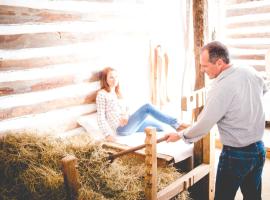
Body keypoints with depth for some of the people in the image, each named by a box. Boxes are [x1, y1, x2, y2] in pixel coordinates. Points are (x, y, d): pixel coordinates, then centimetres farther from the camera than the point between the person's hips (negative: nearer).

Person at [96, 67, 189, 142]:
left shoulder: (117, 93, 21)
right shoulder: (102, 94, -5)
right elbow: (101, 118, -11)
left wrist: (125, 116, -8)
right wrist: (108, 134, -22)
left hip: (129, 124, 9)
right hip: (121, 128, -9)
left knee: (159, 126, 0)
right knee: (147, 107, -23)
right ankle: (176, 124, -23)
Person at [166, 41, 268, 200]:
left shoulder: (221, 88, -25)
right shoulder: (251, 72, -3)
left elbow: (204, 125, -18)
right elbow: (264, 89, 21)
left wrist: (181, 135, -3)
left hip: (236, 155, -7)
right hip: (259, 149, 7)